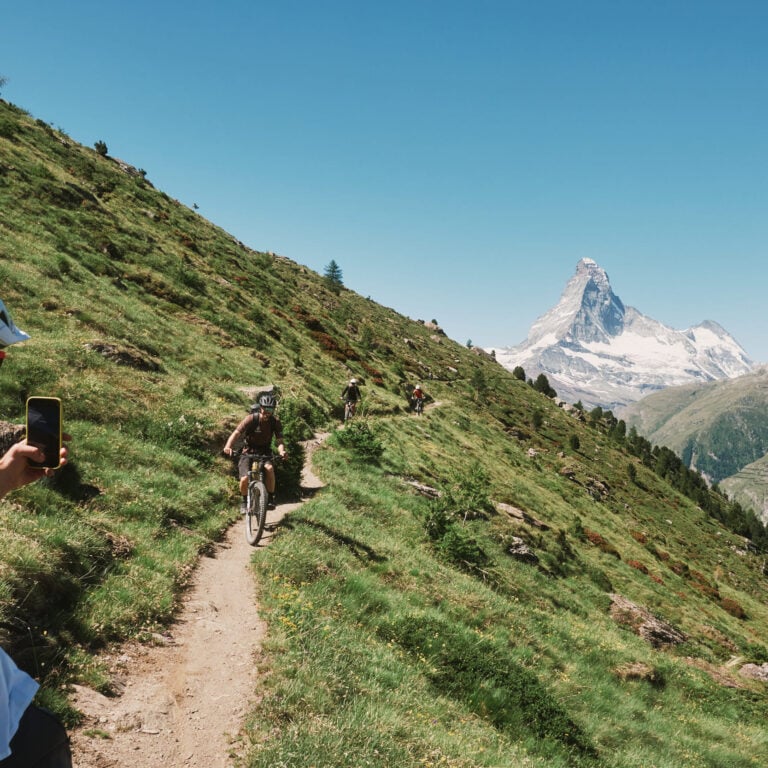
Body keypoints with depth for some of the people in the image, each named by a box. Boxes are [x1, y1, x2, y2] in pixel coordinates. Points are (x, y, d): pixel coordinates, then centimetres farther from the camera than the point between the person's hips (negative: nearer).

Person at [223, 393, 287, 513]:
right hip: (248, 452, -1)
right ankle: (244, 501, 10)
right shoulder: (251, 419, -19)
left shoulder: (275, 422, -12)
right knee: (244, 479, -21)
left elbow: (279, 440, -18)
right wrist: (228, 446, -47)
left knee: (269, 468, -31)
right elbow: (236, 433, -27)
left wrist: (282, 451, -42)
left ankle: (271, 498, -13)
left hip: (264, 453, 1)